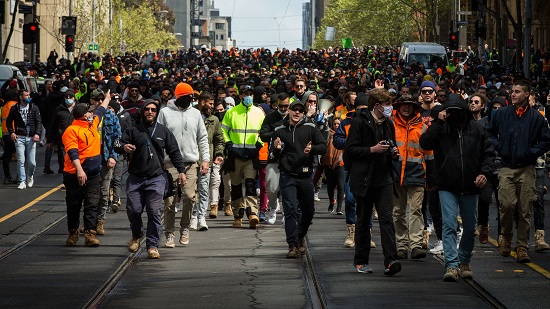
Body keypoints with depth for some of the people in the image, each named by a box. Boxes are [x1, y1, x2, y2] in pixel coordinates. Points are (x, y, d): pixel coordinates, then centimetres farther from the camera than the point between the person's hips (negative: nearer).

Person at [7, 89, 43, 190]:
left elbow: (39, 122, 1)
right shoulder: (14, 108, 4)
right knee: (21, 161, -4)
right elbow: (8, 121, 14)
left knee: (31, 162, 0)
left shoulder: (34, 108, 4)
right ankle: (22, 181, 3)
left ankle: (30, 176, 28)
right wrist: (11, 132, 0)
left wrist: (37, 134, -13)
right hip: (19, 137, 0)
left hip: (31, 137, 0)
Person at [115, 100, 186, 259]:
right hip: (135, 178, 0)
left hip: (156, 178, 0)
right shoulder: (133, 130, 8)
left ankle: (152, 245, -1)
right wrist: (123, 147, -20)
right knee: (133, 210, -1)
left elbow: (174, 152, 14)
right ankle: (136, 235, 28)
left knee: (154, 212, -8)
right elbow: (118, 146, 4)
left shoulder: (163, 131, 11)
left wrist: (181, 171, 7)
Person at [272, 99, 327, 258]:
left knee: (308, 211, 11)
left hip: (305, 175, 1)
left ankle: (300, 237, 35)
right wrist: (277, 149, -10)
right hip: (287, 176, -1)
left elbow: (323, 147, 2)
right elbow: (275, 156, 12)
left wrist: (312, 149, -18)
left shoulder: (310, 128, 3)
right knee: (290, 210, -9)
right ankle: (293, 245, -9)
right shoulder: (280, 131, 6)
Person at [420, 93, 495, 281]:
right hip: (447, 187, -2)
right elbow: (425, 143, -16)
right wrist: (438, 122, -19)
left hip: (470, 187, 2)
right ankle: (451, 265, -16)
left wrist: (484, 172, -6)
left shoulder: (476, 129, 3)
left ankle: (464, 262, 30)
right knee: (449, 225, -13)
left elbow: (489, 153, 8)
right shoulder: (441, 128, -1)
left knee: (470, 228, 11)